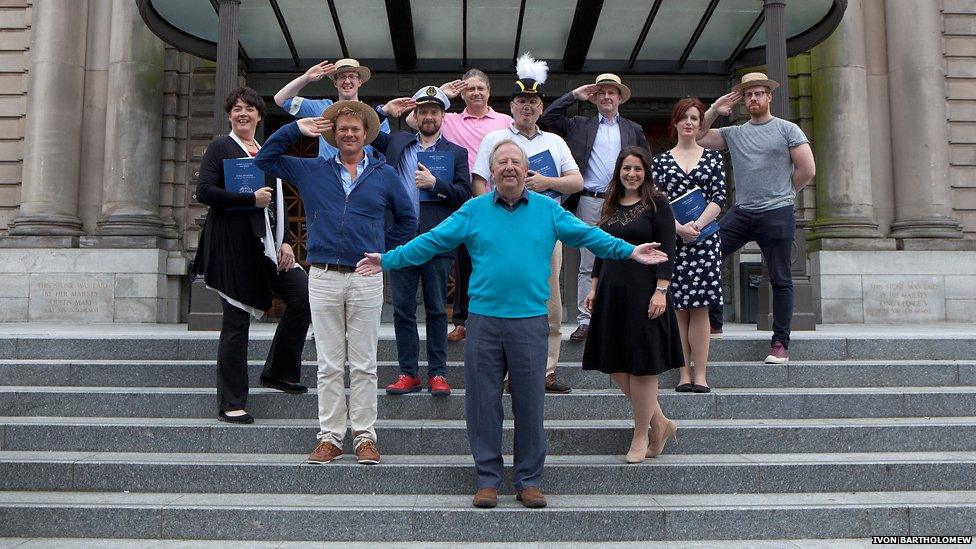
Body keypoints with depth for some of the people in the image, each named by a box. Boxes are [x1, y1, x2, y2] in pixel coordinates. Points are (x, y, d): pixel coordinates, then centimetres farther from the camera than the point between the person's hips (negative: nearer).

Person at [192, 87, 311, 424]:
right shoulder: (220, 148, 1)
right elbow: (204, 192, -12)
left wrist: (285, 242, 7)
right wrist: (251, 199, -16)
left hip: (267, 243, 6)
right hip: (233, 244, -6)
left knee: (302, 295, -8)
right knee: (236, 322, -3)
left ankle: (277, 372, 10)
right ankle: (231, 405, 7)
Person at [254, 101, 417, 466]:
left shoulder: (384, 175, 9)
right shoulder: (312, 171, 10)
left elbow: (407, 218, 17)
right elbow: (265, 159, 14)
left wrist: (383, 250, 8)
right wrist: (296, 129, 6)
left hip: (367, 279, -1)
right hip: (323, 278, 1)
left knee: (364, 364, 3)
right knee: (329, 364, 5)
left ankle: (365, 436, 11)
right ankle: (330, 436, 12)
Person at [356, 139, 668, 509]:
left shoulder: (548, 210, 9)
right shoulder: (473, 210, 8)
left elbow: (587, 235, 8)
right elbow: (431, 241, 8)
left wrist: (629, 251, -2)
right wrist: (387, 260, 3)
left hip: (530, 319, 0)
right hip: (484, 318, 0)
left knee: (530, 403, 5)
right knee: (482, 402, 4)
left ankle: (529, 480, 19)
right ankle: (488, 478, 17)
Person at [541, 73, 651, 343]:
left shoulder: (633, 129, 15)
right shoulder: (580, 125, 12)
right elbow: (548, 118, 3)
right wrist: (575, 95, 3)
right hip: (589, 203, 0)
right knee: (587, 266, 1)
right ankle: (584, 320, 6)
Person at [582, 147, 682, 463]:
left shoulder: (656, 203, -3)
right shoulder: (611, 206, 14)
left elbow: (667, 250, -9)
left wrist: (661, 291, -17)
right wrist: (594, 288, 13)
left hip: (643, 290, -6)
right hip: (611, 291, 6)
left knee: (642, 365, 0)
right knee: (615, 365, 5)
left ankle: (641, 437, 14)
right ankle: (661, 422, 19)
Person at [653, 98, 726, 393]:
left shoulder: (713, 156, 10)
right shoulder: (661, 160, 10)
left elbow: (719, 197, 1)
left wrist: (697, 225, -13)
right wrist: (678, 228, -14)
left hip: (704, 238, 0)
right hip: (671, 239, 1)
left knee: (700, 307, -2)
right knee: (678, 307, 1)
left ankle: (700, 375, 1)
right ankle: (684, 374, 6)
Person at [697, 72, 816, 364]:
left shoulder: (787, 129, 3)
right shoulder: (733, 133, 13)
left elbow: (807, 170, 0)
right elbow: (696, 137, 8)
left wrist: (780, 194, 6)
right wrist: (714, 110, 1)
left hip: (777, 215, -3)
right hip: (740, 213, 4)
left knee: (780, 280, 3)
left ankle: (780, 342, 10)